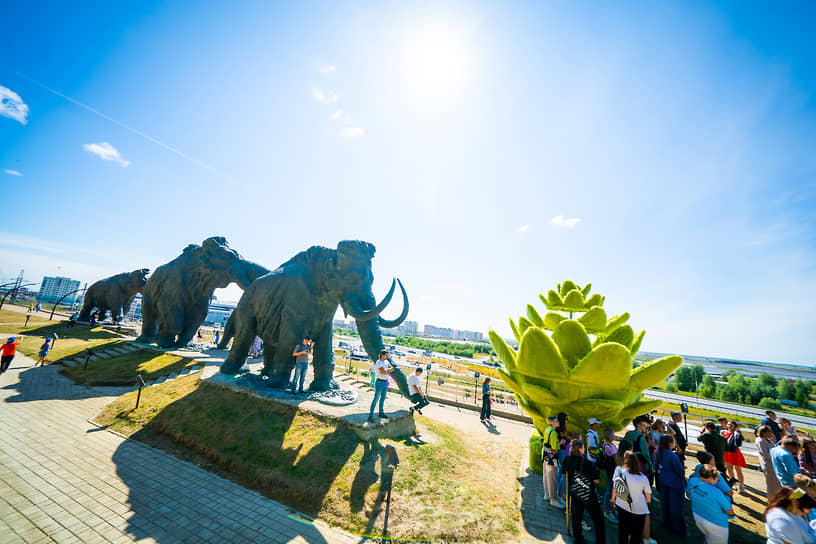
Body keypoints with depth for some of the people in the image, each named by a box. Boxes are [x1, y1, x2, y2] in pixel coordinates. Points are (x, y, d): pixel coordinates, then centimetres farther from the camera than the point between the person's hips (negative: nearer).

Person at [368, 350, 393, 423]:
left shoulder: (386, 361, 7)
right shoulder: (378, 363, -19)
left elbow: (392, 369, 1)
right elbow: (384, 372, -27)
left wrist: (386, 370, -14)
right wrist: (388, 370, -8)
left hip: (385, 382, 8)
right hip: (380, 382, -8)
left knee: (383, 398, 17)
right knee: (376, 399, -6)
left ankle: (381, 413, 31)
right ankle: (370, 416, -2)